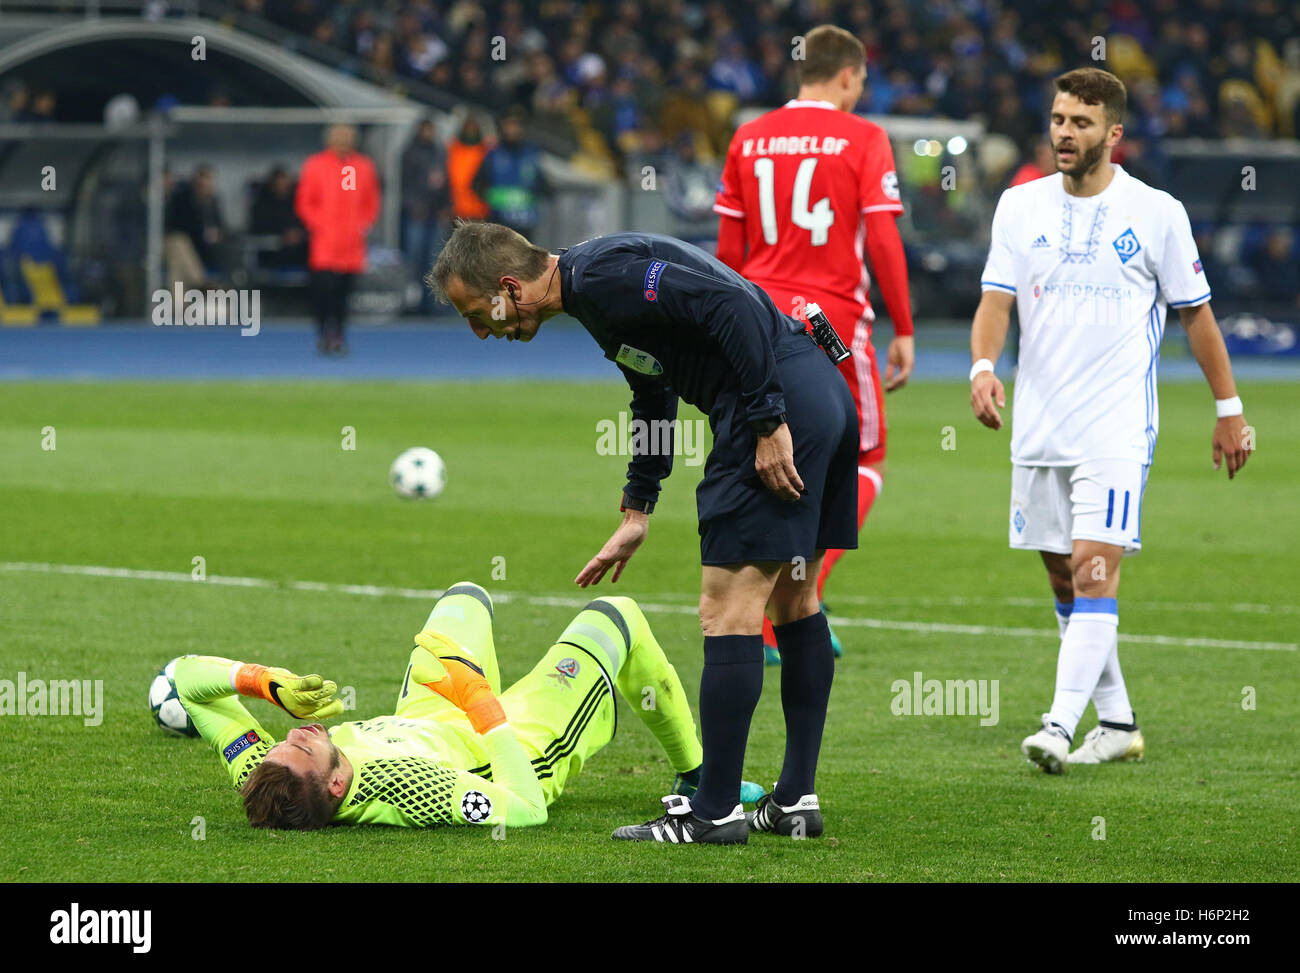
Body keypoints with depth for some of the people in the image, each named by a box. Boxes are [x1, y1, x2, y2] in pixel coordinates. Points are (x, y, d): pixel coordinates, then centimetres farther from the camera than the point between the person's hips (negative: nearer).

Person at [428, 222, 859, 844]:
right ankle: (797, 800, 20)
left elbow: (733, 308, -23)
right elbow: (654, 395, 31)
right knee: (794, 603, 16)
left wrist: (768, 423, -20)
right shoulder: (593, 291, 18)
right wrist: (636, 515, 30)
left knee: (729, 611, -6)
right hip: (824, 395, 11)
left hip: (782, 399, -11)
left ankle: (714, 813, -3)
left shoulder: (602, 276, -14)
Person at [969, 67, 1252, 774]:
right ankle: (1116, 723, 20)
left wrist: (1228, 409, 8)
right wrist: (983, 367, -20)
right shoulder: (1020, 206, 6)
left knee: (1094, 571, -16)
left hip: (1118, 429, -4)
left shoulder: (1157, 213, -2)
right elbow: (996, 299, -1)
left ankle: (1060, 726, -21)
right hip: (1038, 425, 4)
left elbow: (1196, 314, 6)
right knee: (1064, 581, 9)